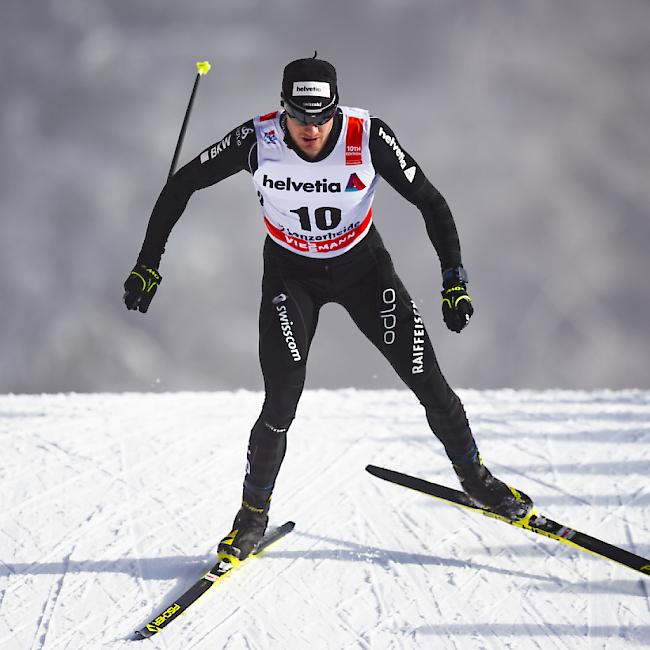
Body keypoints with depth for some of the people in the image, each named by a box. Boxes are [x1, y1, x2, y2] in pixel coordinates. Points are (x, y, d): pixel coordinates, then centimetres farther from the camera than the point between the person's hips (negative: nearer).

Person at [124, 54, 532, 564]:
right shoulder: (259, 140, -25)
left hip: (363, 267, 1)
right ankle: (254, 512, 9)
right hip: (291, 273, -1)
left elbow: (429, 201, -14)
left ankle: (474, 476, 22)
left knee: (426, 378, -4)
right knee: (281, 404, -14)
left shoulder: (368, 137, -26)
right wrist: (149, 263, -12)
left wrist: (455, 281, -20)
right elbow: (182, 184, -12)